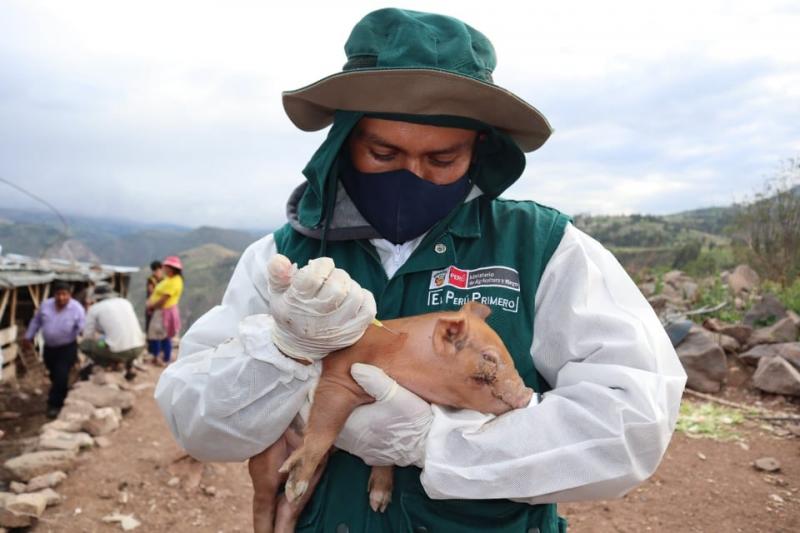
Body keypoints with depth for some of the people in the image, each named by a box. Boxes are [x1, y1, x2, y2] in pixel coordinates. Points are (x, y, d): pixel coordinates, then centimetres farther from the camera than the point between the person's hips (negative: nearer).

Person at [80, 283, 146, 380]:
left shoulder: (95, 308, 7)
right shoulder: (125, 302, 18)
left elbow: (88, 336, 9)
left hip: (117, 350, -4)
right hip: (139, 347, 4)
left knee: (84, 344, 18)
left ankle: (111, 363, 7)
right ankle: (129, 367, 26)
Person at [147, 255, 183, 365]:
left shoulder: (174, 282, -21)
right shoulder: (169, 279, 12)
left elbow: (163, 299, -22)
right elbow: (157, 291, 17)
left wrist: (152, 306, -8)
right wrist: (150, 301, 3)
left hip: (165, 312, -10)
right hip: (160, 311, 10)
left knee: (165, 337, -2)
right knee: (154, 334, 16)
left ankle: (166, 360, 7)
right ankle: (156, 357, 25)